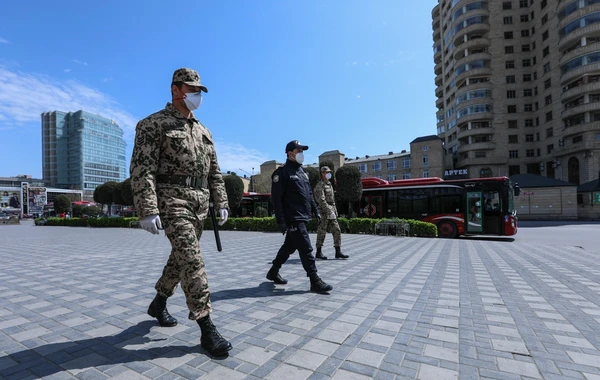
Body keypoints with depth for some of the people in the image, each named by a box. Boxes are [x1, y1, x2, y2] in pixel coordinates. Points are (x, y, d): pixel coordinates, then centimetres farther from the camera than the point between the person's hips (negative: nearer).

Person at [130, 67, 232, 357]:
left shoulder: (203, 131, 18)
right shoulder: (154, 124, -2)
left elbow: (214, 172, 18)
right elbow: (142, 169, -12)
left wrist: (221, 203, 11)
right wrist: (147, 210, -21)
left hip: (199, 203, 7)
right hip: (172, 200, -7)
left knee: (180, 257, 16)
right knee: (192, 260, -13)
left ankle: (158, 303, 38)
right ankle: (207, 328, -6)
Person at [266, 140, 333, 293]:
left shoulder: (302, 171, 17)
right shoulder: (282, 172, -9)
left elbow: (309, 194, 23)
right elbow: (276, 198, -14)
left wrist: (315, 210, 18)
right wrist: (281, 220, -19)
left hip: (302, 218, 9)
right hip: (293, 219, -9)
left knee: (289, 246, 17)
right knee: (306, 249, -7)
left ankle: (273, 272, 32)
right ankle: (315, 281, 1)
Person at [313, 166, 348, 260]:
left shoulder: (330, 184, 19)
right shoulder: (320, 185, -9)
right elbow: (321, 200, -20)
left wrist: (335, 211, 17)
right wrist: (329, 211, -25)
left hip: (331, 211, 9)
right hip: (324, 212, -8)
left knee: (337, 230, 4)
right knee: (322, 232, -2)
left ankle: (338, 252, 8)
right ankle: (318, 252, 8)